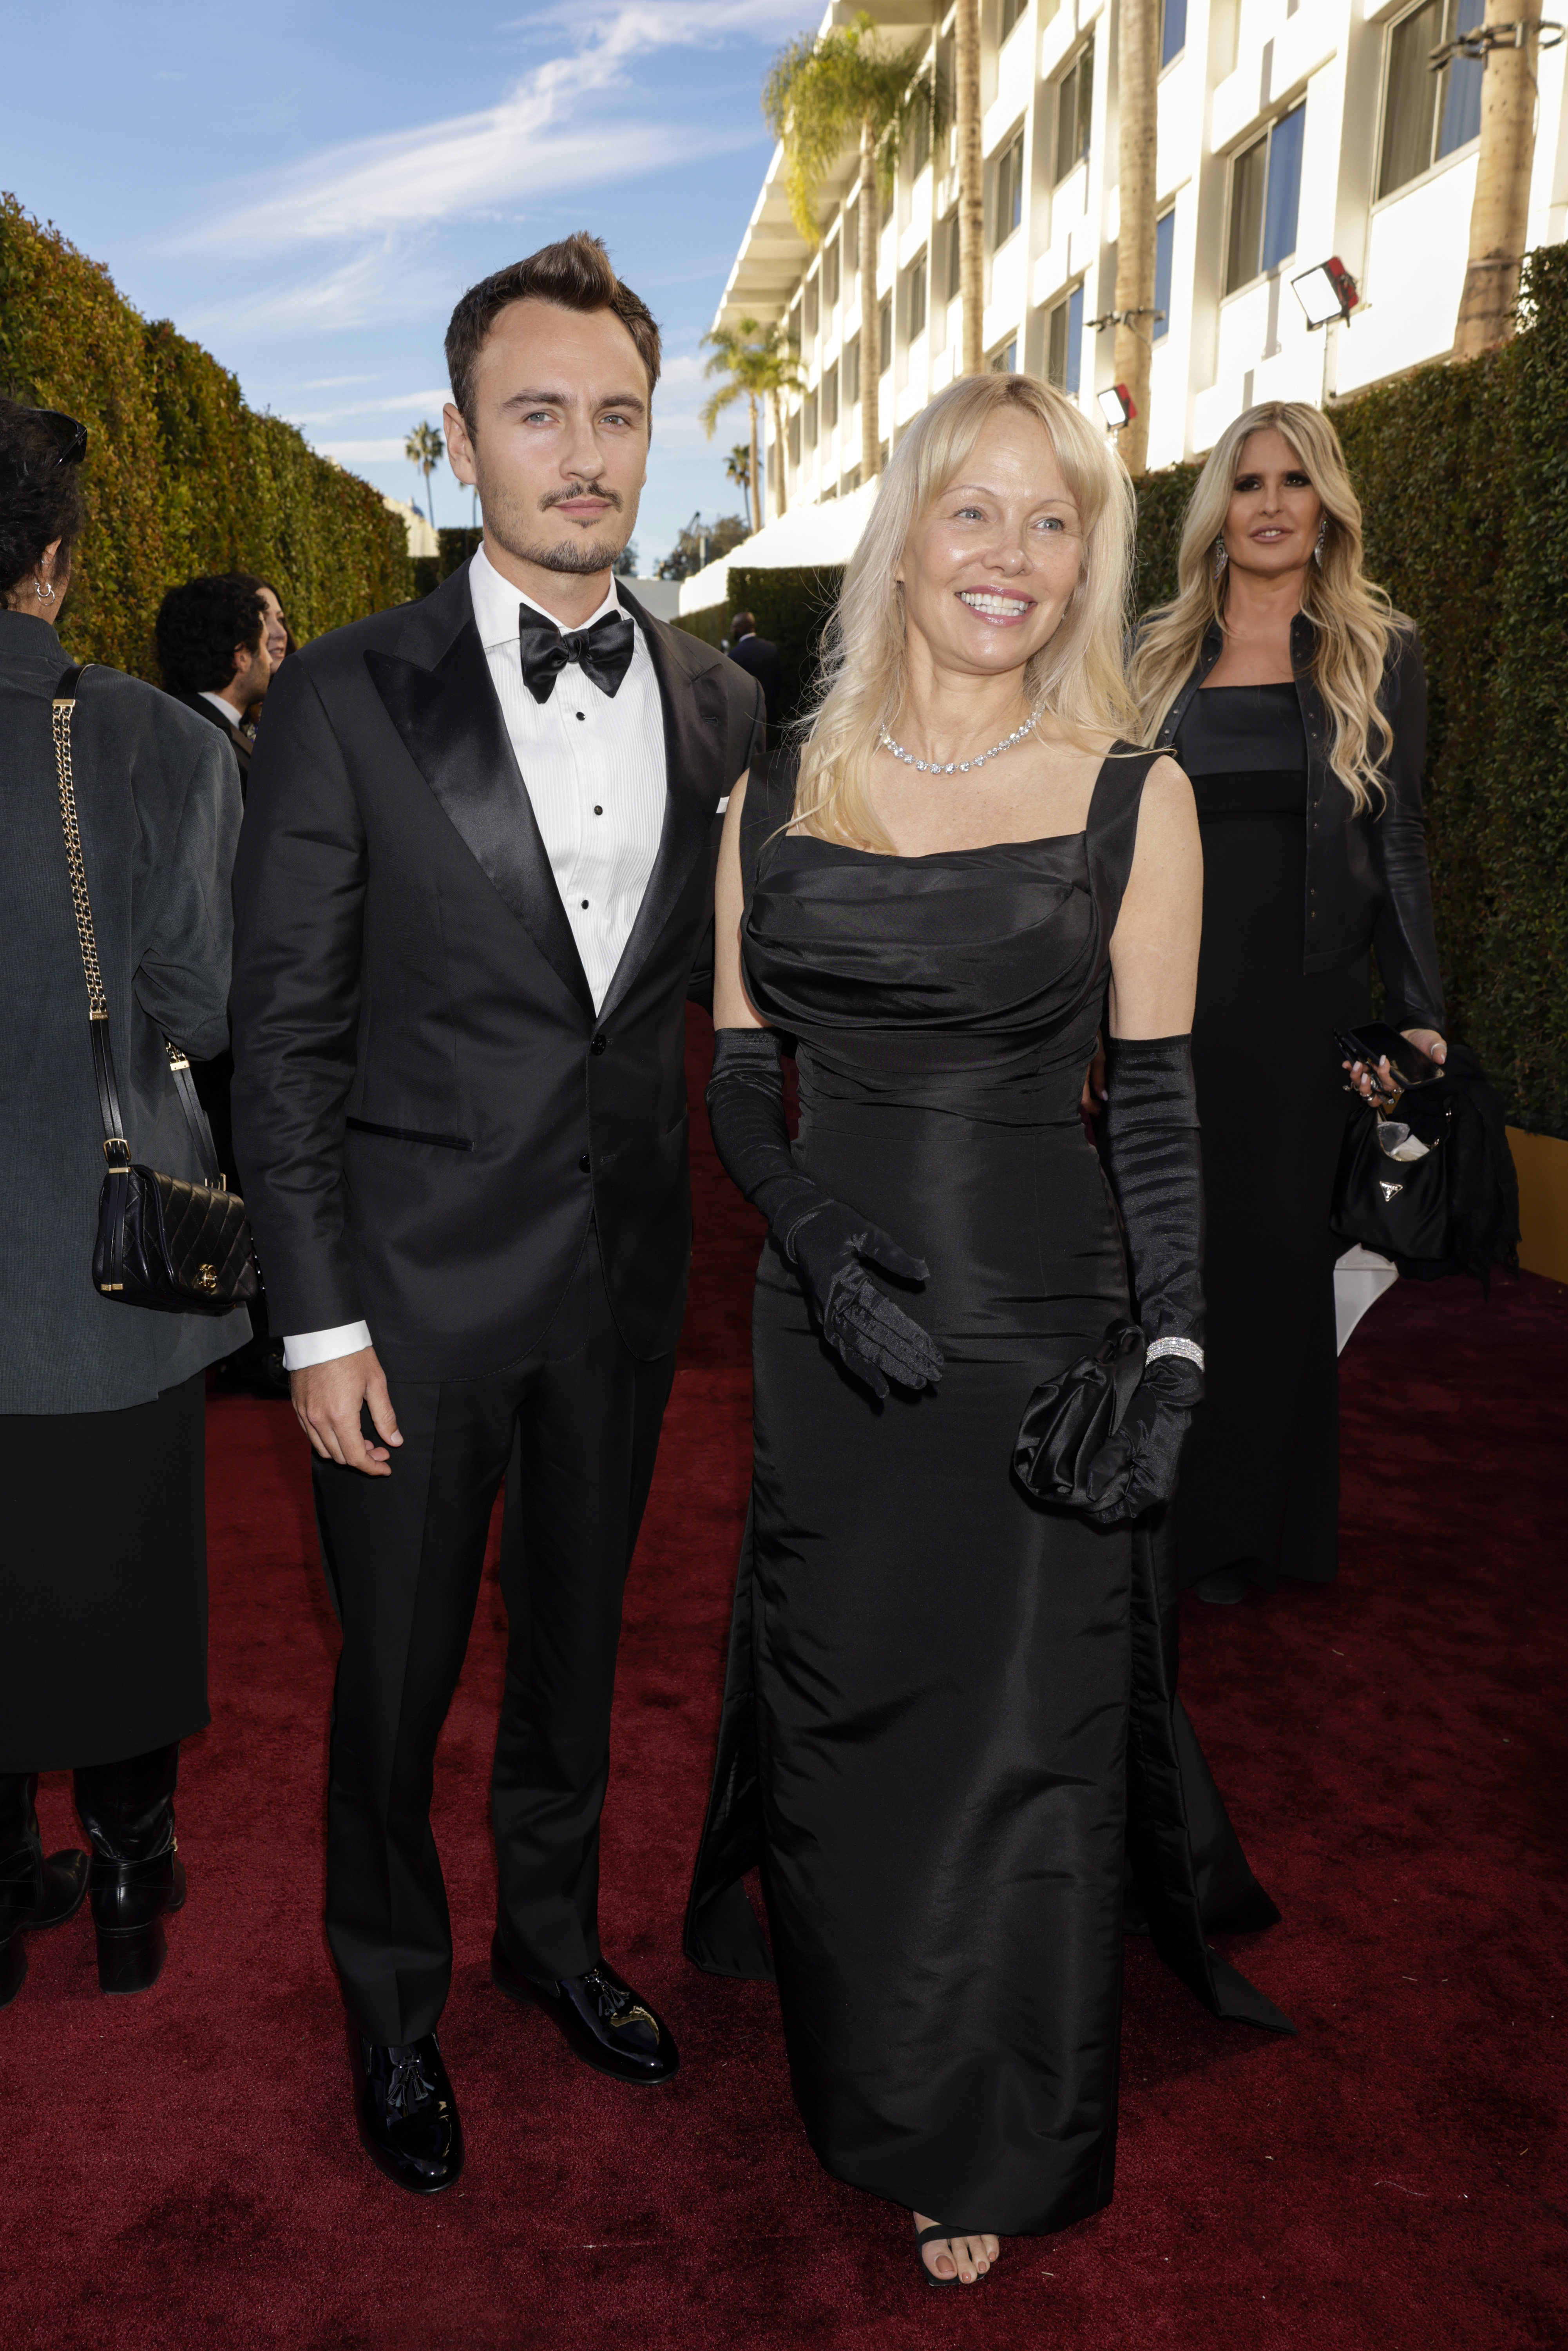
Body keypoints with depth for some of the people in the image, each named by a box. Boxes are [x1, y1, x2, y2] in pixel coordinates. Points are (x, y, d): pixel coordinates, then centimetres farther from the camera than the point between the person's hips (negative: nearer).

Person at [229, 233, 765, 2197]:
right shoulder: (346, 700, -10)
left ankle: (555, 1932, 47)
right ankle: (393, 2000, 40)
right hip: (415, 1285, -3)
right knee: (398, 1677, 14)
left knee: (578, 1638, 22)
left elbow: (722, 987, 8)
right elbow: (284, 1039, -9)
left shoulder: (720, 704, 2)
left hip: (624, 1276, 4)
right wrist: (317, 1323, -11)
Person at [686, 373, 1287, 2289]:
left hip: (1041, 1334, -2)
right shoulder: (780, 797, 3)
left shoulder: (1133, 799, -3)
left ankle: (990, 2149, 34)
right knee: (834, 1715, 17)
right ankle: (856, 2073, 47)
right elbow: (739, 1085, 4)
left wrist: (1174, 1359, -9)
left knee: (1021, 1745, 8)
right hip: (829, 1339, 3)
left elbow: (1157, 1111, -2)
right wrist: (826, 1259, -12)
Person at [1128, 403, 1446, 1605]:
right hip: (1173, 996, 1)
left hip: (1307, 1003, -1)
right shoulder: (1161, 656, 9)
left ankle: (1243, 1524, 18)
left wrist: (1422, 1014, -3)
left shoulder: (1380, 653, 5)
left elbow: (1399, 844, 4)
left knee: (1278, 1247, 4)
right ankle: (1154, 1498, 20)